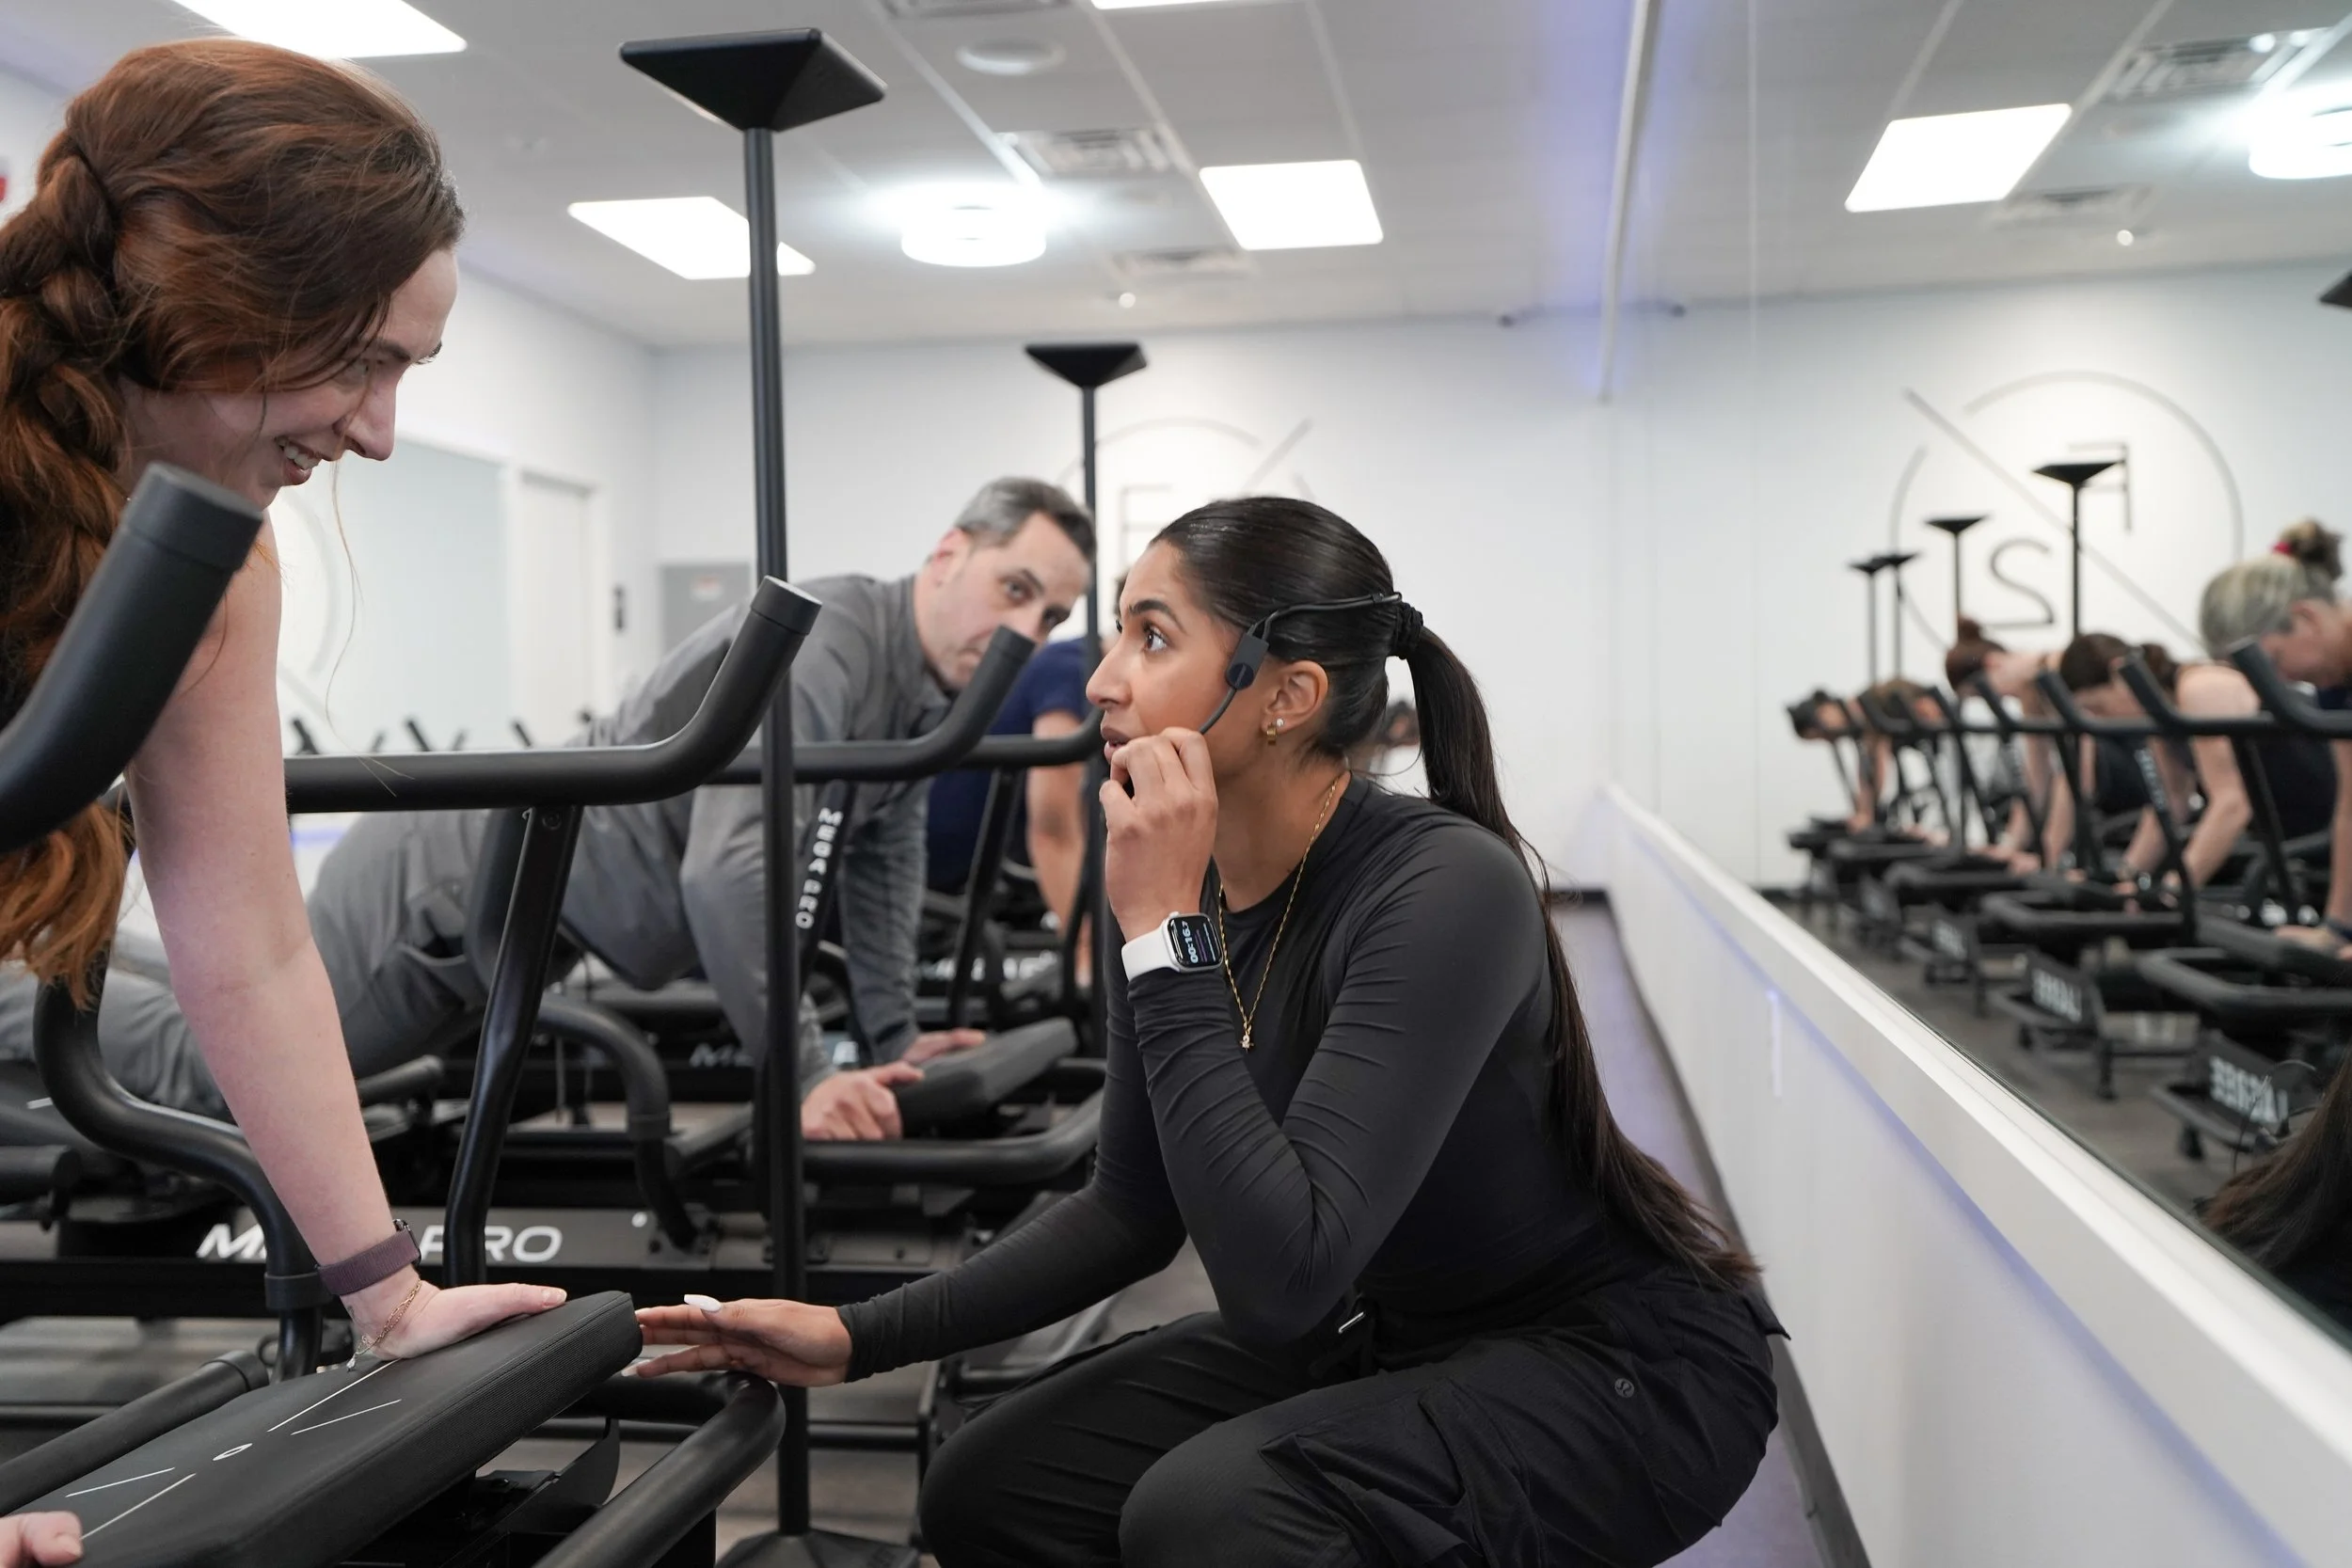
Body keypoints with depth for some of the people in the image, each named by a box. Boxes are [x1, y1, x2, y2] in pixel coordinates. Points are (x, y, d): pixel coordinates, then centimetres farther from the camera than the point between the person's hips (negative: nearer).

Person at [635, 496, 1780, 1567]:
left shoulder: (1443, 893, -28)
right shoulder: (1183, 884, -6)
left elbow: (1280, 1278, -36)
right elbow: (1137, 1210, 5)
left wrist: (1166, 938, -32)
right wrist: (858, 1338, 0)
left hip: (1628, 1367, -7)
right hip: (1401, 1343, 7)